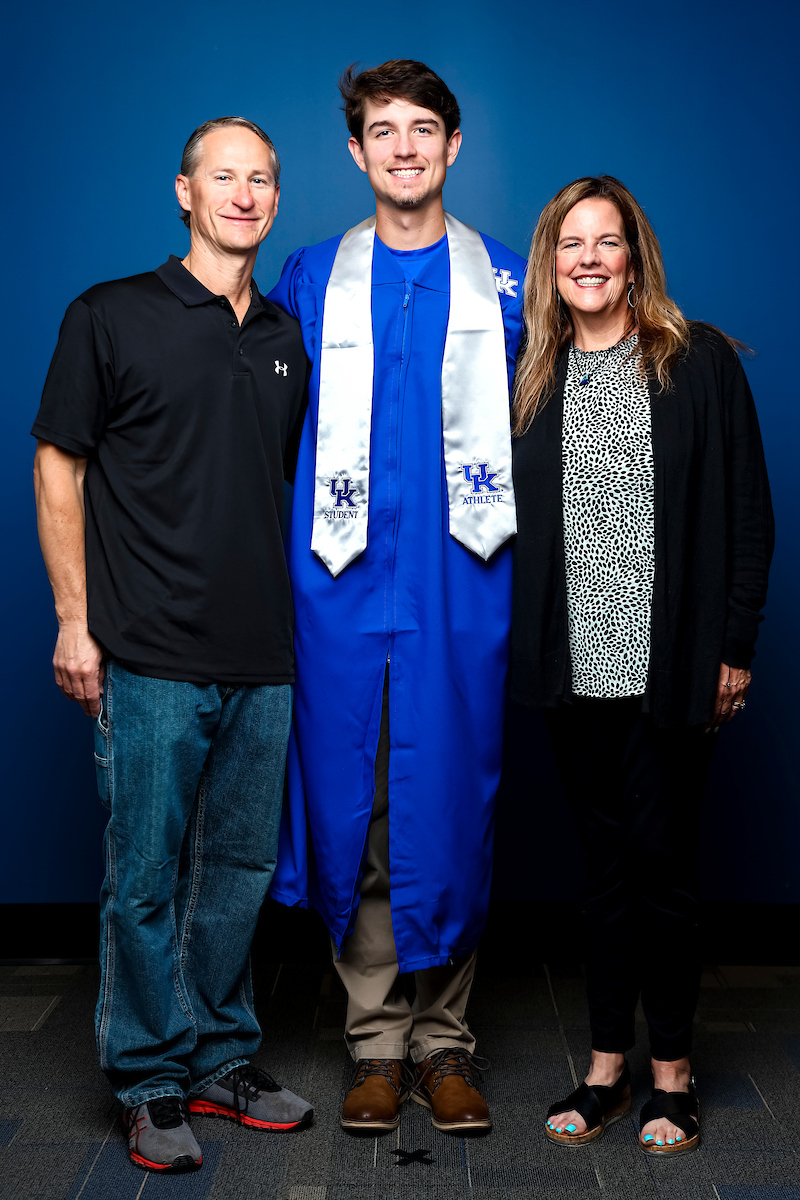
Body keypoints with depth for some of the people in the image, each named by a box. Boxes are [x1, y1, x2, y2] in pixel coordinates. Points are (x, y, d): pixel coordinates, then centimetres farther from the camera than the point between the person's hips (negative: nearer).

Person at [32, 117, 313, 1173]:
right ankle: (153, 1084, 17)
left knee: (241, 865, 12)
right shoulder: (112, 318, 0)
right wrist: (76, 619, -7)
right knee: (147, 877, 2)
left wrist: (299, 612, 13)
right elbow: (58, 466, 0)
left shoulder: (287, 340, 14)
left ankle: (221, 1059, 28)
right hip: (150, 655, -5)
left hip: (262, 656, 5)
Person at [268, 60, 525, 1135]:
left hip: (463, 584, 0)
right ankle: (377, 1038, 17)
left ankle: (443, 1035, 17)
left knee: (452, 807, 2)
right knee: (355, 811, 3)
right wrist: (289, 549, 8)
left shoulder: (508, 282, 9)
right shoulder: (311, 280, 11)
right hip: (344, 587, 1)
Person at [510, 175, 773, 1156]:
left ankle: (671, 1068, 19)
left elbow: (747, 513, -1)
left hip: (669, 665, -3)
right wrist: (527, 649, 4)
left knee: (662, 860, 3)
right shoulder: (534, 380, 8)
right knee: (604, 860, 11)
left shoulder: (699, 362, -1)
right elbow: (515, 520, 11)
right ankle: (607, 1067, 22)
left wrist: (734, 647, -6)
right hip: (574, 667, 3)